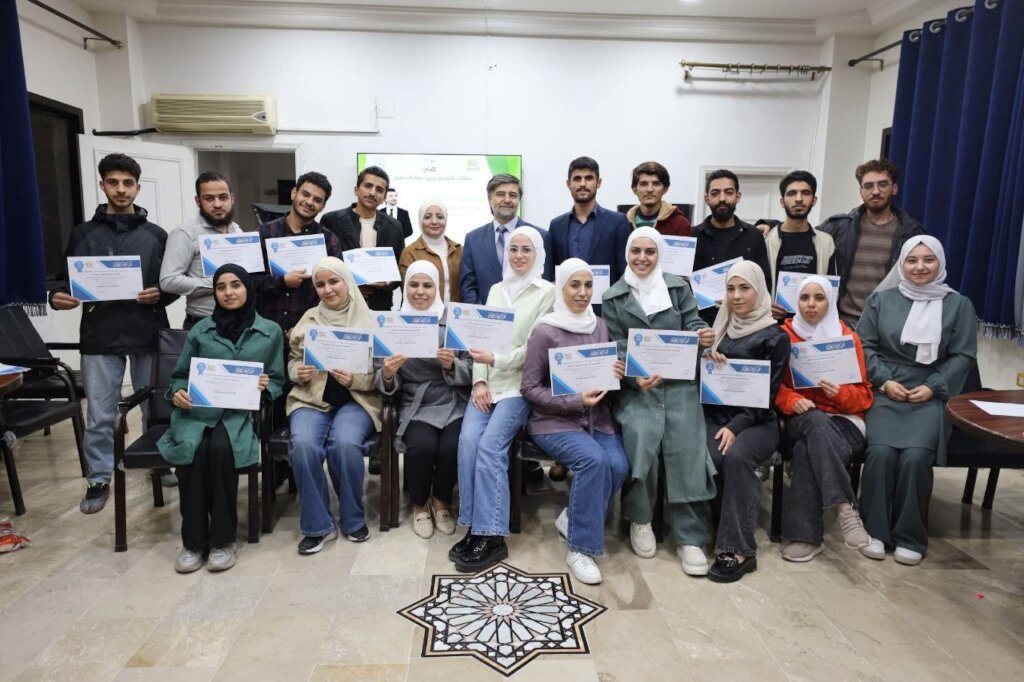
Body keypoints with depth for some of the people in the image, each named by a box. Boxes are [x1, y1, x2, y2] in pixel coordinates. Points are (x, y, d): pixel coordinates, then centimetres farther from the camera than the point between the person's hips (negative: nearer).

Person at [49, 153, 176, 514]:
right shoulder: (83, 233, 8)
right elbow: (65, 280, 9)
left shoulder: (156, 235, 7)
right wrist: (58, 296, -12)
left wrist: (159, 295, -13)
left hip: (148, 334, 0)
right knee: (99, 415, 5)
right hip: (100, 336, 0)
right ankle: (98, 481, 19)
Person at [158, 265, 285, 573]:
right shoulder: (200, 330, 13)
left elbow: (278, 381, 12)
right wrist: (178, 392, -5)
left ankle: (222, 539, -18)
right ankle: (193, 541, -15)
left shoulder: (270, 331, 10)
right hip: (196, 413, 1)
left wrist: (265, 387, -10)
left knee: (221, 448, -34)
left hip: (240, 414, -1)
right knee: (193, 451, -31)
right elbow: (180, 375, 17)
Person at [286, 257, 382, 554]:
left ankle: (353, 519, -5)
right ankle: (318, 525, -9)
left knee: (345, 443, -32)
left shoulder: (369, 320, 2)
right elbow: (292, 361, 18)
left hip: (356, 400, -2)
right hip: (311, 399, 2)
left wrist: (355, 380, -18)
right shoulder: (308, 318, 12)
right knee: (303, 445, -28)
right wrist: (299, 372, -5)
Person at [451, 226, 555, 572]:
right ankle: (475, 528, -11)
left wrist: (496, 361, -17)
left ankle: (491, 535, -15)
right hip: (488, 383, 4)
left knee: (489, 445, -23)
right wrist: (479, 381, -3)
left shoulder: (548, 292, 0)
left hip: (520, 385, -4)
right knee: (467, 441, -20)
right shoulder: (496, 290, 17)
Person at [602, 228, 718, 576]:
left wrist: (702, 334, -16)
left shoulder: (679, 287, 14)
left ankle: (689, 537, -9)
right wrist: (636, 377, -16)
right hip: (636, 386, -1)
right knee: (641, 437, -27)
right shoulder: (613, 297, 11)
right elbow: (617, 348, 3)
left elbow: (692, 322, 9)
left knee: (687, 446, -21)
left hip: (680, 382, 1)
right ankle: (640, 519, -4)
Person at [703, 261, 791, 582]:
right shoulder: (720, 327, 16)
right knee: (707, 457, -29)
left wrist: (736, 427, -17)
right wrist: (707, 360, -5)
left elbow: (767, 394, -5)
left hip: (756, 421, -3)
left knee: (736, 457, -34)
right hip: (715, 414, 3)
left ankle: (737, 550, -26)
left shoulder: (775, 337, 1)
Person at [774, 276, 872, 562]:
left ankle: (804, 534, -32)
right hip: (800, 420, 0)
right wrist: (793, 400, -16)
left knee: (807, 452, -35)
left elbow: (864, 394, 8)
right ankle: (845, 507, -43)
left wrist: (840, 393, -15)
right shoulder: (784, 334, 8)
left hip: (844, 420, 0)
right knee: (817, 422, -38)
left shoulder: (848, 337, 8)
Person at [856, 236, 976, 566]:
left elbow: (963, 356, 5)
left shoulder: (958, 305, 10)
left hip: (930, 395, 0)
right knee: (881, 451, -25)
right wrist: (884, 381, -8)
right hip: (885, 392, 0)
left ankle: (910, 537, -8)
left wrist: (933, 387, -8)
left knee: (916, 455, -25)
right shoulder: (881, 300, 10)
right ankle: (875, 530, -10)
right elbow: (865, 346, 5)